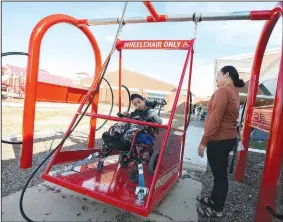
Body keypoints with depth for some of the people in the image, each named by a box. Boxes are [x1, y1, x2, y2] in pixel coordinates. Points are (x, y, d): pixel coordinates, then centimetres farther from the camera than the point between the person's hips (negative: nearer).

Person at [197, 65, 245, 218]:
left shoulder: (223, 91, -17)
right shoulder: (234, 92, 14)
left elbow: (215, 119, -23)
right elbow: (226, 117, 9)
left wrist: (204, 141, -19)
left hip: (219, 140, -10)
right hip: (229, 137, 10)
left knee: (219, 174, 3)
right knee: (220, 172, 20)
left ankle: (216, 210, 20)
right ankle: (213, 199, 38)